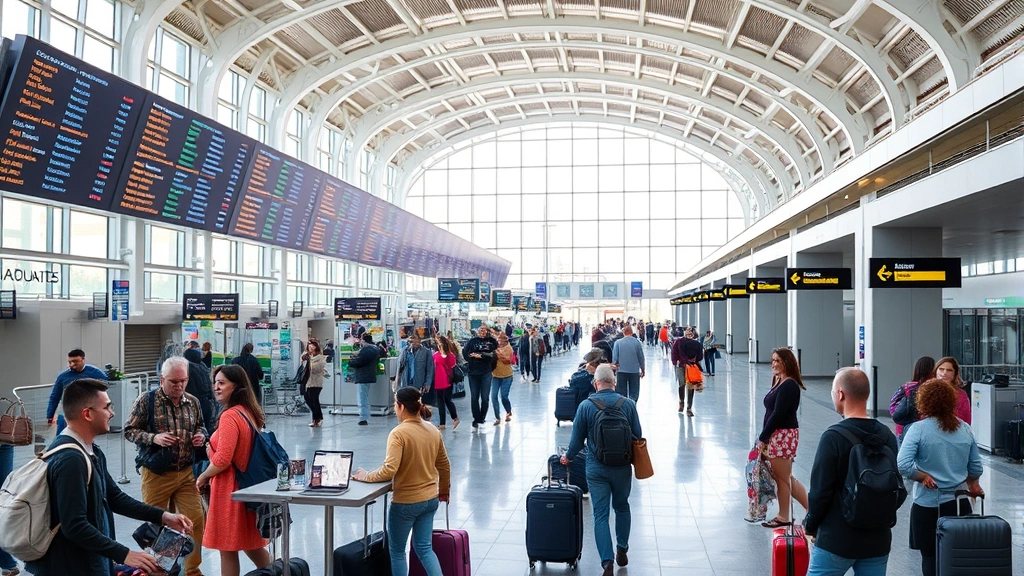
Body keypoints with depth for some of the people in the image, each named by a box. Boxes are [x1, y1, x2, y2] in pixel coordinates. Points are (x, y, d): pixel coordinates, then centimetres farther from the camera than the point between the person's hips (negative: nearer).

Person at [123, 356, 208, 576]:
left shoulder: (193, 402, 6)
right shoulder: (146, 401, -7)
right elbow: (129, 430, -5)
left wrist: (201, 435, -3)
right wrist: (154, 438, -20)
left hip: (187, 473, 3)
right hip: (157, 474, -3)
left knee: (195, 520, 3)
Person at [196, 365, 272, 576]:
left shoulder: (229, 416, -19)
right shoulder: (251, 412, 8)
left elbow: (222, 460, -22)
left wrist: (203, 477, -4)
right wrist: (213, 448, 11)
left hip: (230, 488, -9)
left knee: (228, 547, 4)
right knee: (251, 542, 21)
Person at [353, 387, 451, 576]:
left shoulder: (399, 433, -20)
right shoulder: (433, 431, 1)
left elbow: (389, 470, -27)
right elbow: (444, 466, 10)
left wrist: (367, 476, -11)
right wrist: (444, 491, 23)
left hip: (405, 502, -6)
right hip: (430, 499, 6)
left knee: (397, 551, 12)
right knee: (424, 548, 15)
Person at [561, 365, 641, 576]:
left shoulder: (585, 406, -9)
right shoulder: (628, 404, -7)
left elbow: (577, 440, -2)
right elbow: (638, 436, 0)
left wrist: (568, 457, 17)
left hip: (596, 469, -1)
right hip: (622, 467, 2)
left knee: (600, 515, 3)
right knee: (622, 507, 23)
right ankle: (622, 550, 31)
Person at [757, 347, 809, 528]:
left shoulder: (789, 385, -16)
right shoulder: (779, 382, 13)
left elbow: (778, 414, -19)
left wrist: (762, 438, -15)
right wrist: (765, 437, 9)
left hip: (784, 435, -10)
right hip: (776, 435, 10)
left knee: (782, 477, 3)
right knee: (786, 477, 16)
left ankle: (783, 517, 16)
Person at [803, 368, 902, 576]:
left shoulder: (834, 436, -16)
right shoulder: (887, 436, 2)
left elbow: (820, 491, -14)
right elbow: (900, 490, 10)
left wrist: (810, 525, 1)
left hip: (836, 540, -5)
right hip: (878, 540, 6)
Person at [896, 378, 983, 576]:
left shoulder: (919, 429, -12)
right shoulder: (965, 428, 2)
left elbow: (903, 465, -23)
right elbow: (976, 467, 8)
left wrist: (924, 477, -8)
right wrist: (973, 486, 26)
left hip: (928, 503, -4)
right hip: (958, 502, 4)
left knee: (930, 556, 7)